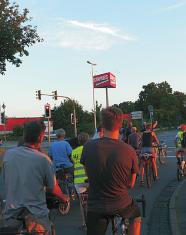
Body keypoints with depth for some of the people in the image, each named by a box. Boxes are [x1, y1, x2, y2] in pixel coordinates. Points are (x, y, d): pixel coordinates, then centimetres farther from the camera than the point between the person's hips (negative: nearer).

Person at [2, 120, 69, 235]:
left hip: (11, 214, 4)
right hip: (36, 217, -3)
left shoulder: (8, 154, -6)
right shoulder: (43, 159, -15)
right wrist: (63, 197, 18)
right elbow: (52, 187, -3)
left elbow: (6, 180, 9)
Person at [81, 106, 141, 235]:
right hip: (121, 204, 0)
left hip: (95, 206, 0)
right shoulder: (129, 151, -16)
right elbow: (131, 184, -2)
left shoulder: (89, 146, -14)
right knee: (136, 216, 33)